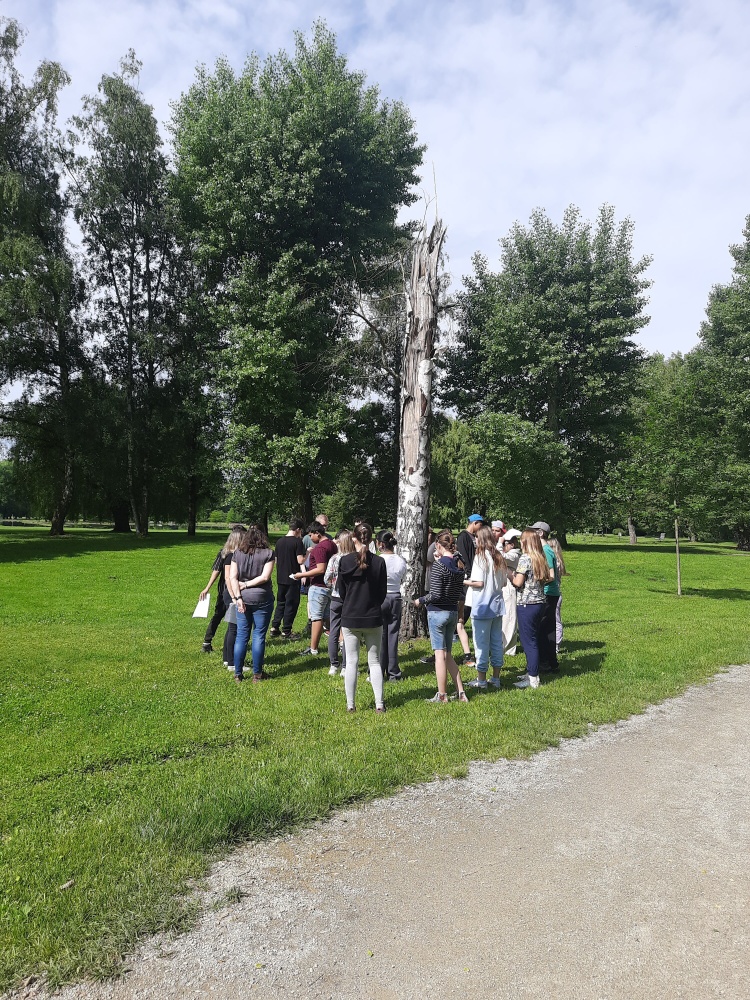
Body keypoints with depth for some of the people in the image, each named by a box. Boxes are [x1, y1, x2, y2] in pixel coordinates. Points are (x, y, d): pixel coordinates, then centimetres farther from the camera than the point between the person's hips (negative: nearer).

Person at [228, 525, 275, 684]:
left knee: (241, 636, 10)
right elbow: (265, 577, -13)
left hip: (243, 599, 3)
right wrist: (247, 584, -4)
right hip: (262, 599, -3)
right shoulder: (268, 553, -5)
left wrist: (238, 597, -5)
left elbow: (232, 577, -3)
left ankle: (238, 673, 16)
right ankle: (257, 674, 12)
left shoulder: (238, 553, 4)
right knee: (259, 636, 5)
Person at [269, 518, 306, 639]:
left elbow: (276, 560, 12)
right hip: (293, 578, -6)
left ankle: (274, 628, 14)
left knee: (280, 603, 17)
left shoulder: (279, 541, 6)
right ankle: (286, 631, 7)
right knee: (291, 604, 4)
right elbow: (300, 560, -17)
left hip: (280, 578, 6)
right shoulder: (297, 541, -12)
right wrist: (307, 554, -1)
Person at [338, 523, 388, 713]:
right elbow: (383, 592, 1)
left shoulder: (345, 561, -8)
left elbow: (341, 591, 2)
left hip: (350, 618, 0)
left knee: (352, 662, 8)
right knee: (374, 661, 11)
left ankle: (350, 704, 13)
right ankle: (379, 703, 11)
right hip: (373, 618, 1)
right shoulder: (379, 562, -7)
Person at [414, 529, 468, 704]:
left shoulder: (438, 565, -17)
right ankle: (461, 693, 16)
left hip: (438, 612, -7)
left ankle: (442, 696, 9)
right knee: (448, 654, 16)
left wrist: (420, 600, -2)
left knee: (440, 654, 1)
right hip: (453, 611, 7)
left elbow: (436, 594, -21)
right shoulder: (459, 564, 4)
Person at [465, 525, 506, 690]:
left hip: (482, 607, -7)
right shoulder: (499, 558, 6)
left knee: (481, 644, 2)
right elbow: (504, 582, 10)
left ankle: (481, 681, 9)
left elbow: (479, 583, -18)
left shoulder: (480, 557, -13)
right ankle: (496, 679, 20)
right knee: (497, 643, 12)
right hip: (497, 606, 7)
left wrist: (464, 582, -3)